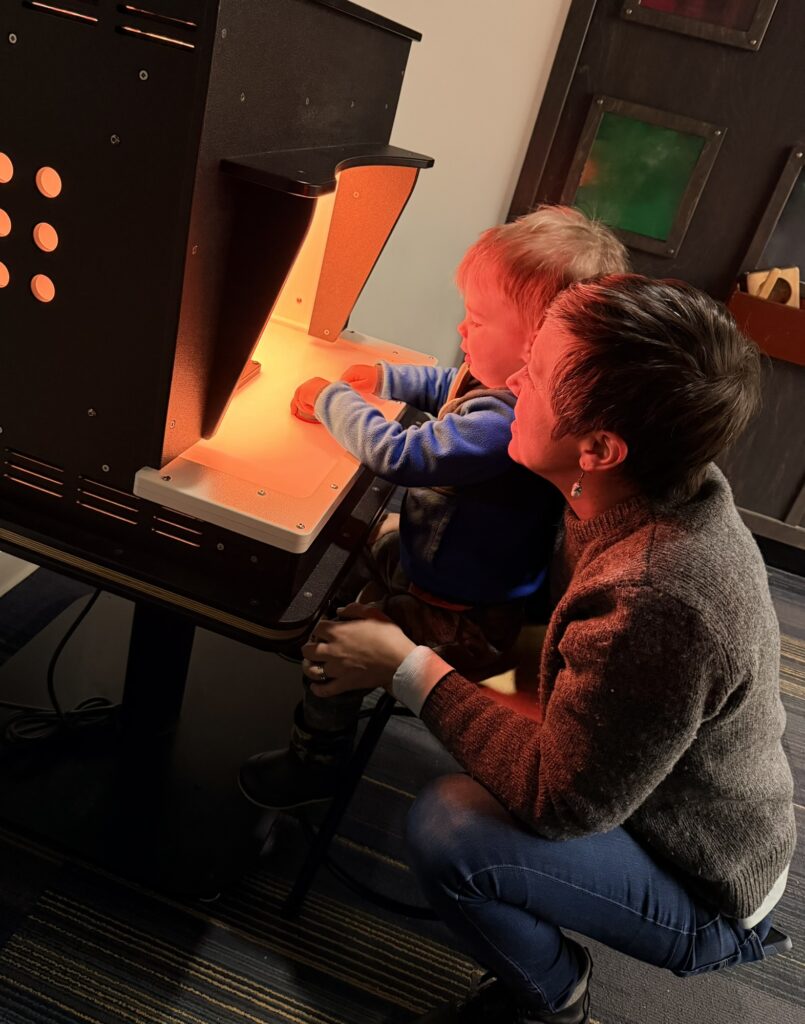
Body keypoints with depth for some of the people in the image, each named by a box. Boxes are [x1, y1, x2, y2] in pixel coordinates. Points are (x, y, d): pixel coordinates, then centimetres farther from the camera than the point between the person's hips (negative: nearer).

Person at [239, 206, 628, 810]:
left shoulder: (504, 425, -38)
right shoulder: (502, 383, -6)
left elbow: (397, 455, -36)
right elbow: (445, 386, 16)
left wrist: (330, 399, -21)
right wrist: (380, 380, 4)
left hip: (462, 622, -10)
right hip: (432, 555, 10)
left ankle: (317, 760, 23)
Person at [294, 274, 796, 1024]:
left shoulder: (660, 605, -42)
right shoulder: (670, 486, -14)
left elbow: (561, 801, -30)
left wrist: (408, 669, -25)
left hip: (708, 899, -8)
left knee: (448, 828, -27)